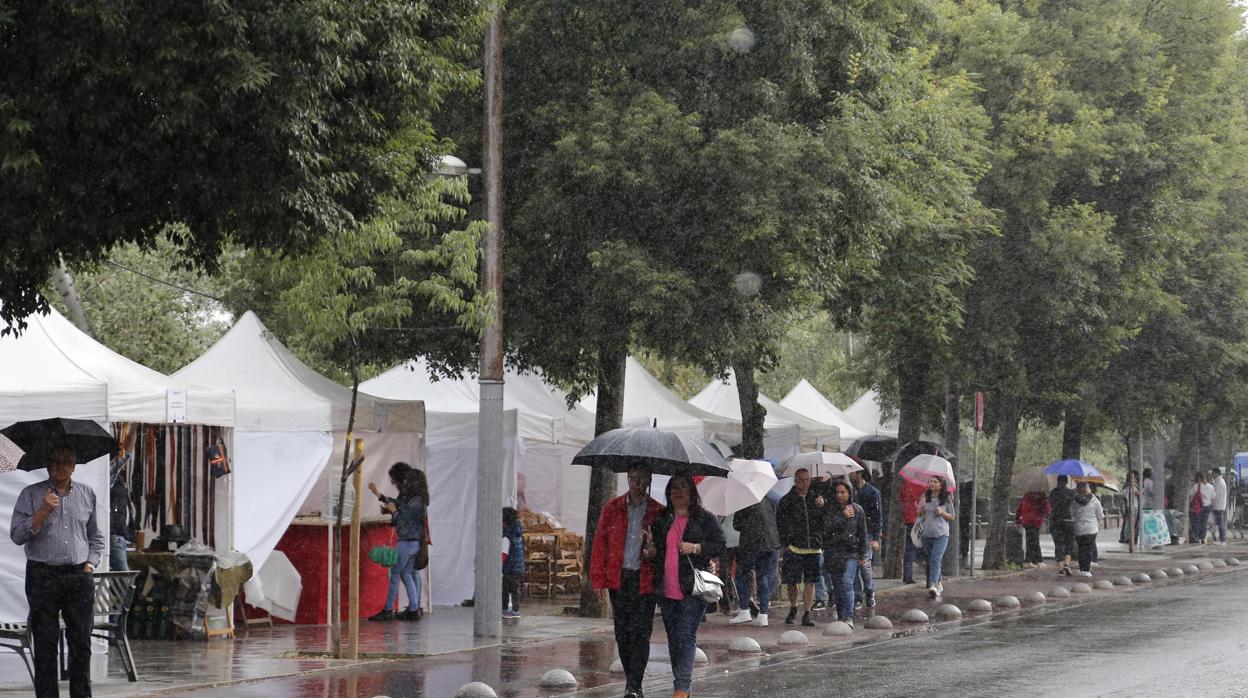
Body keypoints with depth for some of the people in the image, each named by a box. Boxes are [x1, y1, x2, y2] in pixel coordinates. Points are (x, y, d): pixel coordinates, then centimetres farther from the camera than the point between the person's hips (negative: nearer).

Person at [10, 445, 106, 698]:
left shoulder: (87, 494, 12)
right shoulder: (31, 495, 3)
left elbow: (96, 537, 20)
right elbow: (17, 535, -5)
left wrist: (90, 565, 6)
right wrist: (44, 511, -14)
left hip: (78, 577, 2)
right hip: (43, 576, -2)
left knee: (82, 642, 1)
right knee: (45, 644, -3)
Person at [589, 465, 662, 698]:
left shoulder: (658, 512, 4)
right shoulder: (612, 508, 7)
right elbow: (600, 543, 6)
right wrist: (598, 578, 0)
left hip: (645, 580, -2)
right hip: (618, 578, 2)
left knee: (641, 633, -8)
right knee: (622, 632, 7)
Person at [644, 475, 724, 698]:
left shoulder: (705, 519, 1)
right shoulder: (662, 519, 13)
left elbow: (720, 545, -1)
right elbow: (655, 549, 21)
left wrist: (695, 548, -13)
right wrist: (650, 551, -1)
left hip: (692, 589, -5)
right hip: (667, 591, 5)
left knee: (686, 637, -11)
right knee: (673, 638, 10)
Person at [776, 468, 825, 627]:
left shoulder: (816, 498, 12)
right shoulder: (787, 500, 3)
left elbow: (823, 521, 15)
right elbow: (781, 523, 1)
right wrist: (785, 544, -7)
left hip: (813, 548, 2)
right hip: (793, 548, -2)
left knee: (810, 582, -2)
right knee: (791, 581, 1)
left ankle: (807, 615, 3)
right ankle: (793, 609, 24)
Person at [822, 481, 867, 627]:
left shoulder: (857, 510, 4)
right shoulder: (830, 509, 3)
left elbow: (862, 533, 9)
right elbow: (827, 527, -12)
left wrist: (863, 554, 8)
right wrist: (843, 517, -16)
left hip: (850, 553, -2)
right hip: (833, 553, 2)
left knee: (847, 583, -15)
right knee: (837, 586, 5)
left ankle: (849, 617, -18)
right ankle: (840, 617, 14)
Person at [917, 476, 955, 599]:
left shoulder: (946, 499, 2)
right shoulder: (925, 497, 8)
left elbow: (952, 517, 7)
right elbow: (919, 515, 12)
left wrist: (942, 513, -12)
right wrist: (921, 508, -9)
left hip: (941, 534, -4)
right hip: (927, 534, 4)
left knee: (935, 560, -20)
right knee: (930, 561, 13)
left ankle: (933, 586, -32)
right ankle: (939, 584, 30)